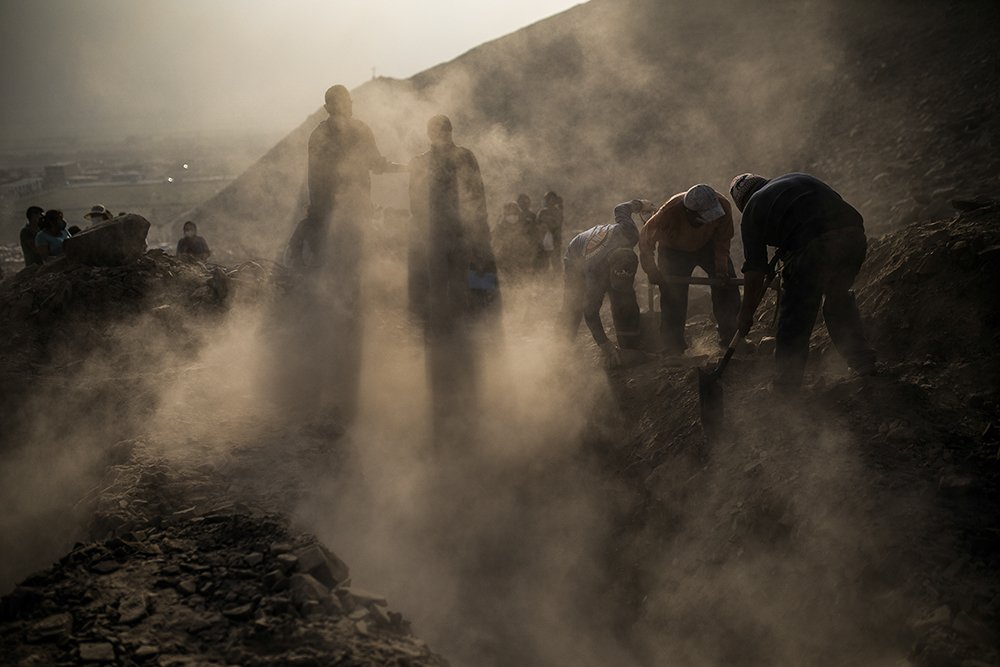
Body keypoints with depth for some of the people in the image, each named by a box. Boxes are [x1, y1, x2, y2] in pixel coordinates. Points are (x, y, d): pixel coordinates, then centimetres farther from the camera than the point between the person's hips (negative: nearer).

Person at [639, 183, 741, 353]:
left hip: (706, 245, 3)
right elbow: (645, 239, -24)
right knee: (673, 296, -8)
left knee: (727, 281, -5)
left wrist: (721, 267, -21)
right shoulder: (670, 214, -42)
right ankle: (674, 347, 7)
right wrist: (652, 270, -22)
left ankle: (730, 337, 9)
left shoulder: (722, 206, -33)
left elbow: (722, 240, -14)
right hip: (674, 250, -3)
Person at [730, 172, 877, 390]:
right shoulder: (799, 178, 31)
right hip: (854, 234, 6)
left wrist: (745, 316, 26)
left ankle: (788, 380, 13)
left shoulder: (753, 209, 18)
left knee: (796, 311, 9)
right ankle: (862, 360, 32)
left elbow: (755, 271, 17)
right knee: (839, 297, 27)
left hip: (815, 245, -6)